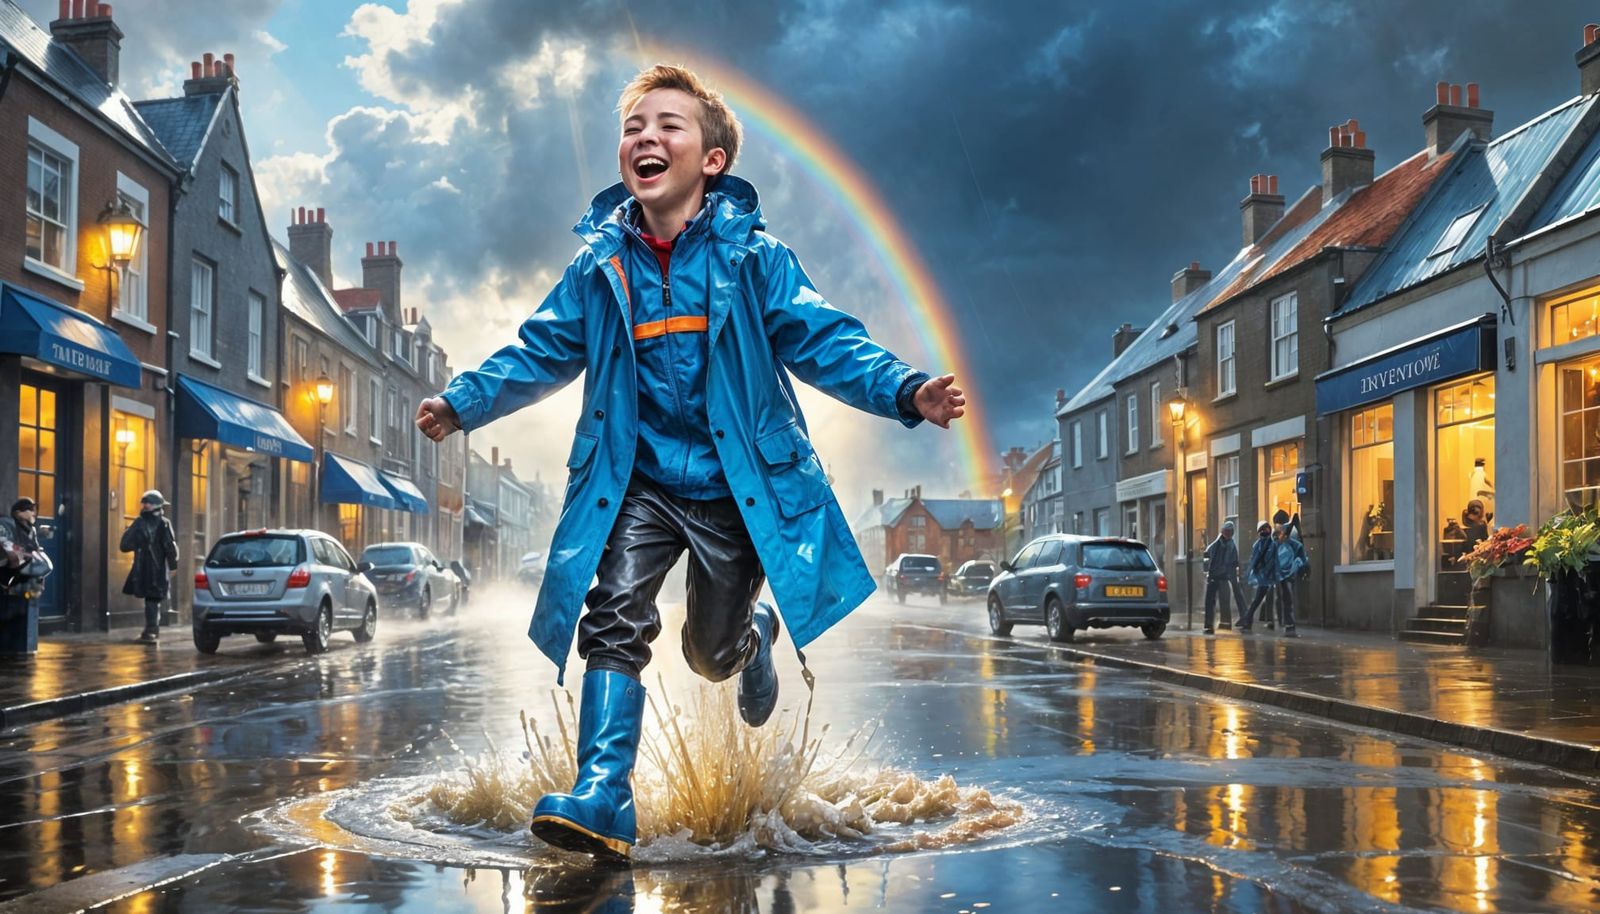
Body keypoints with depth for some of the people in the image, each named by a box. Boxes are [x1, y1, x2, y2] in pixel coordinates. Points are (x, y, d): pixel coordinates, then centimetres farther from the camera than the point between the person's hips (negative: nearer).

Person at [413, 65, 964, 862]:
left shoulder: (752, 258, -6)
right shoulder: (600, 264, 1)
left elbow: (825, 343, -10)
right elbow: (542, 353, 8)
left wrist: (907, 391, -25)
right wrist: (463, 401, -4)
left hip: (736, 487, -1)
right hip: (638, 483, 2)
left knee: (713, 654, 10)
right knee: (614, 615, -19)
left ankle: (754, 636, 48)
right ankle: (602, 798, -19)